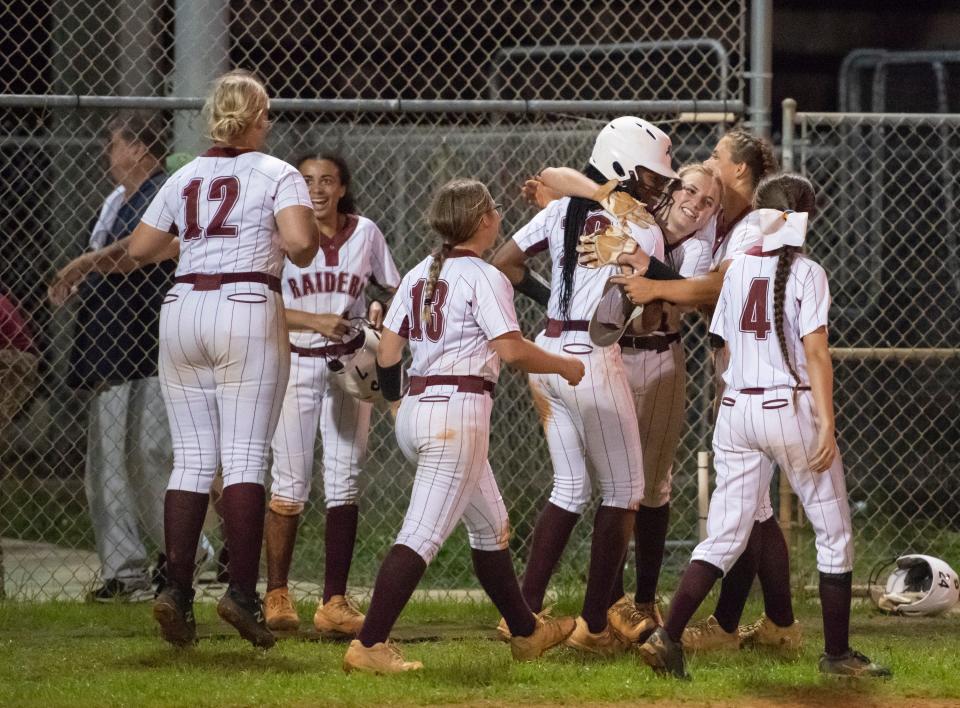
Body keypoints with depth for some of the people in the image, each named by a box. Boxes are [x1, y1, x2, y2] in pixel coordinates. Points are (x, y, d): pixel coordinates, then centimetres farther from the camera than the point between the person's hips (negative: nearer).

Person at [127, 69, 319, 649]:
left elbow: (139, 249, 14)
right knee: (245, 456, -5)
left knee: (192, 458, 7)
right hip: (248, 308, -4)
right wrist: (304, 253, 7)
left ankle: (177, 590, 0)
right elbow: (300, 241, -15)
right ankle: (242, 591, -12)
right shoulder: (277, 176, 0)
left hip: (182, 310, 4)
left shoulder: (184, 179, 13)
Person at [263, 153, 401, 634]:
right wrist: (315, 321, -24)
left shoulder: (364, 232, 1)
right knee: (290, 482, -2)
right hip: (295, 364, -2)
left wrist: (383, 310, -11)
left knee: (344, 481, 1)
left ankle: (334, 602, 4)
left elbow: (393, 288, 11)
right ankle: (276, 593, 10)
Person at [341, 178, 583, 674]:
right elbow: (511, 350, -17)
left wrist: (393, 397, 26)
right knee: (423, 533, -12)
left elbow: (387, 353, 11)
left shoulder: (419, 274, 13)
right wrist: (565, 366, -2)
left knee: (491, 524, 21)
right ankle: (369, 645, -20)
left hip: (415, 410, 9)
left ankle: (526, 632, 33)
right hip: (460, 411, -9)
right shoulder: (484, 277, -8)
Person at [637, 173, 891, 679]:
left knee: (724, 537, 6)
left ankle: (668, 636, -8)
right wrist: (826, 424, -13)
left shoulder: (737, 269, 6)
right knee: (834, 533, 10)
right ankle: (837, 653, 13)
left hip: (737, 407, 5)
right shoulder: (805, 273, -8)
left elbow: (726, 345, 11)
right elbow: (815, 353, -13)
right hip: (791, 408, -5)